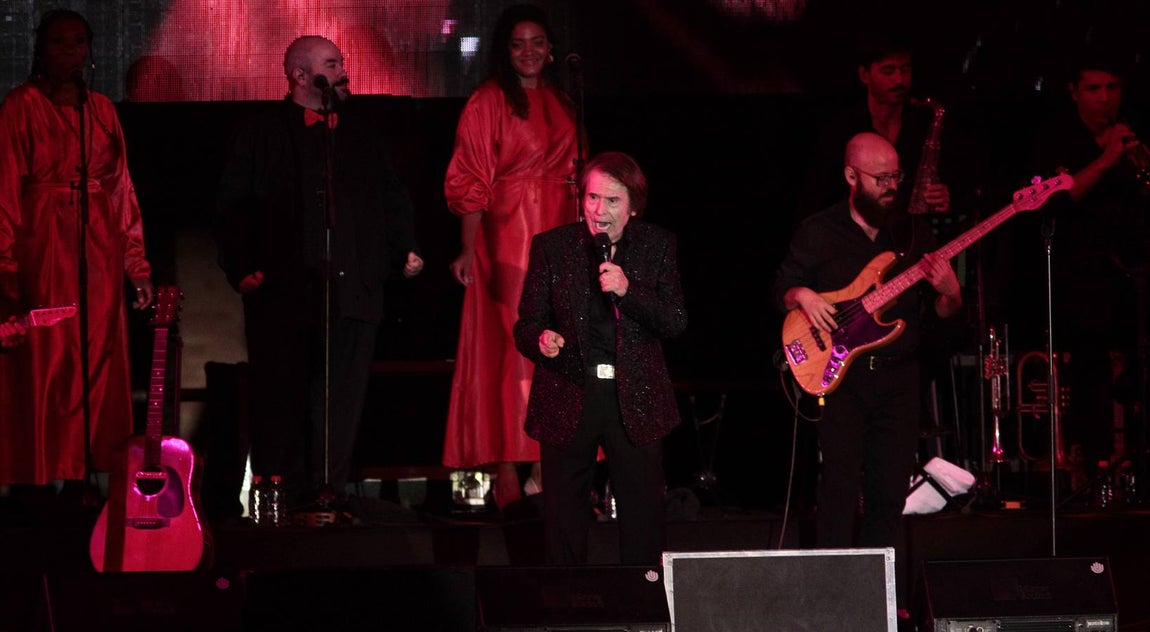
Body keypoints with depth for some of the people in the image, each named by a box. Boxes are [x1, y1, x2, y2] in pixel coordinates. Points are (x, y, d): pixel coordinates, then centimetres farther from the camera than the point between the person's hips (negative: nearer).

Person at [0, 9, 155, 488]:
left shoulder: (101, 110, 14)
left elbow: (122, 188, 14)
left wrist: (137, 264, 9)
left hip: (99, 253, 5)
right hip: (44, 250, -5)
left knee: (102, 365, 3)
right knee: (46, 365, -5)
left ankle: (96, 479, 8)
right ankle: (45, 482, -3)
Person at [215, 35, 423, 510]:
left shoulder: (362, 131, 18)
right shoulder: (261, 134, 6)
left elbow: (392, 198, 21)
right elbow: (232, 209, 2)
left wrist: (405, 249, 6)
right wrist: (241, 270, -7)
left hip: (353, 289, 3)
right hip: (284, 292, -3)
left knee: (343, 398, -1)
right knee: (281, 397, -2)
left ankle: (326, 494, 4)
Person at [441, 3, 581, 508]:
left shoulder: (560, 105, 16)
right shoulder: (489, 102, -3)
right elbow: (471, 181, -8)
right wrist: (469, 248, -15)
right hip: (509, 236, -6)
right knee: (516, 348, -8)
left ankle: (544, 466, 11)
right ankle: (507, 471, -7)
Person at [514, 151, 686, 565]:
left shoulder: (656, 245, 4)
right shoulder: (552, 246, 2)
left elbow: (676, 322, -1)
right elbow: (526, 325, 2)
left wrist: (629, 292, -17)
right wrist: (541, 340, -22)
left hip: (634, 401, 0)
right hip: (569, 396, 0)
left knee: (644, 516, 2)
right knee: (564, 518, 3)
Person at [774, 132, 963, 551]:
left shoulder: (914, 233, 11)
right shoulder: (819, 233, 4)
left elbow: (944, 313, 12)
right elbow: (781, 290, 9)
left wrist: (948, 293, -11)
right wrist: (802, 295, -13)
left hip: (898, 379, 3)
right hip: (838, 377, -3)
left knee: (890, 493, 2)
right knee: (840, 484, -13)